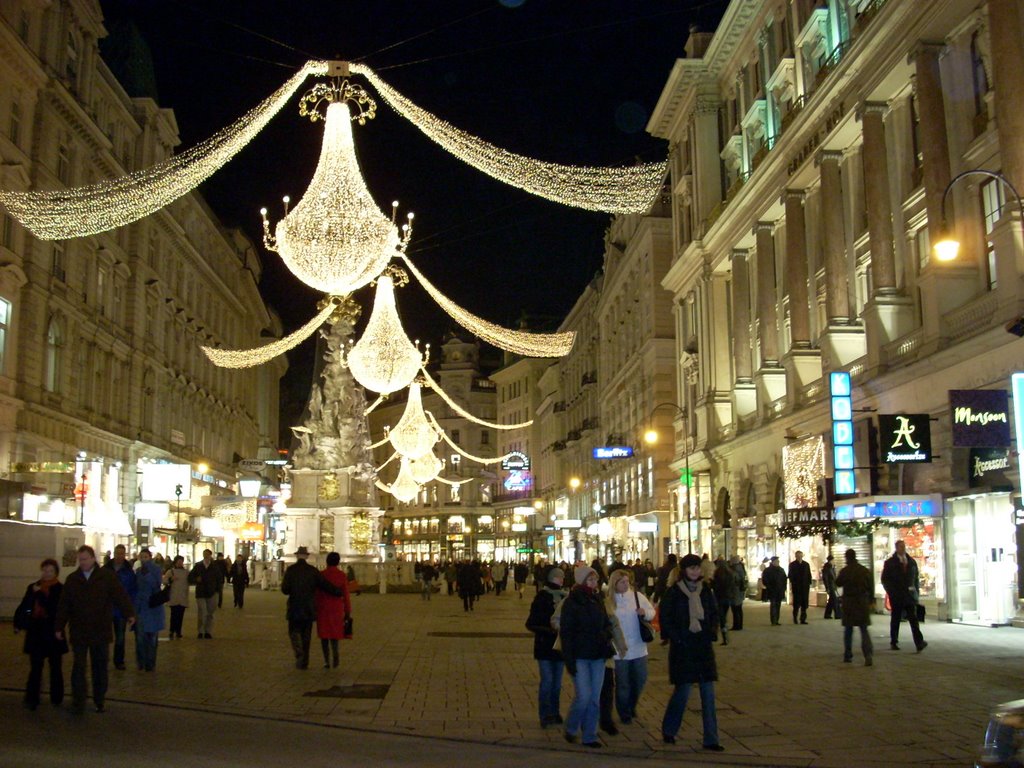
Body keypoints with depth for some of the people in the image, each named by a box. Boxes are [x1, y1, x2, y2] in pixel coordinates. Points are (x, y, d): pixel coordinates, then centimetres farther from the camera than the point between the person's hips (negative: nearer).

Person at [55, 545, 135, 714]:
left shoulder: (107, 576, -5)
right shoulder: (72, 579, 4)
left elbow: (121, 596, -13)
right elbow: (63, 605, 5)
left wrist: (129, 614, -25)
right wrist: (59, 627, 4)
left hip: (101, 631, -1)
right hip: (79, 632, 1)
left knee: (100, 668, 10)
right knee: (78, 667, -2)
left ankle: (99, 701, 23)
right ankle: (78, 702, 3)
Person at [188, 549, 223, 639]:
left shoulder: (215, 566, 5)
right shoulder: (197, 566, 5)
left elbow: (220, 579, 8)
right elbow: (190, 578, 7)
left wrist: (218, 590, -1)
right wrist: (196, 580, -13)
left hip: (212, 593, 1)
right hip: (200, 593, -1)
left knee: (210, 614, 4)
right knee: (202, 613, -7)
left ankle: (208, 632, 12)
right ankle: (200, 631, 6)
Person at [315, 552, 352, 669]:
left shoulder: (321, 574, -6)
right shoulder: (343, 575, -5)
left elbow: (316, 594, -5)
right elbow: (345, 595, -4)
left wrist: (314, 610, 4)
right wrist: (347, 612, 2)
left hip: (323, 608, -1)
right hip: (336, 608, 1)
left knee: (324, 634, 8)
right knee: (334, 632, 13)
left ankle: (326, 660, 3)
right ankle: (335, 653, -13)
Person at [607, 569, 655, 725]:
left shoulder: (637, 595, -2)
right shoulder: (609, 601, -7)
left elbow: (652, 612, 5)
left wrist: (645, 613, -17)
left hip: (638, 648, 3)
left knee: (640, 680, 11)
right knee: (623, 684, 5)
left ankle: (631, 706, 36)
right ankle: (624, 713, 23)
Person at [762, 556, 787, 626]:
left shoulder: (781, 570, 13)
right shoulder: (767, 570, -3)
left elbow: (784, 579, 19)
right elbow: (765, 580, -4)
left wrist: (783, 588, 8)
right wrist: (769, 587, -11)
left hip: (780, 591, 5)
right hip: (772, 592, -5)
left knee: (778, 606, 5)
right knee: (773, 605, -10)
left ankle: (776, 621, 10)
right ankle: (773, 622, -11)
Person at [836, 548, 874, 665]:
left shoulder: (844, 571, -9)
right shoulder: (865, 571, -1)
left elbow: (838, 583, 6)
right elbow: (871, 587, 3)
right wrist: (871, 601, 14)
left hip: (849, 603, -1)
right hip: (863, 603, 1)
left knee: (848, 630, 12)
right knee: (864, 630, 3)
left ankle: (847, 655, 16)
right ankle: (868, 655, -16)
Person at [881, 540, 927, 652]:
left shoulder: (912, 562, 11)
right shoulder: (889, 563, 1)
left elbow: (916, 578, 15)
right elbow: (885, 579, 0)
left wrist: (917, 592, 5)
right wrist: (891, 593, -9)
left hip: (910, 595, 2)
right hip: (896, 596, -2)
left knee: (914, 619, -9)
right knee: (895, 619, 6)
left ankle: (919, 643, -18)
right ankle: (893, 642, 17)